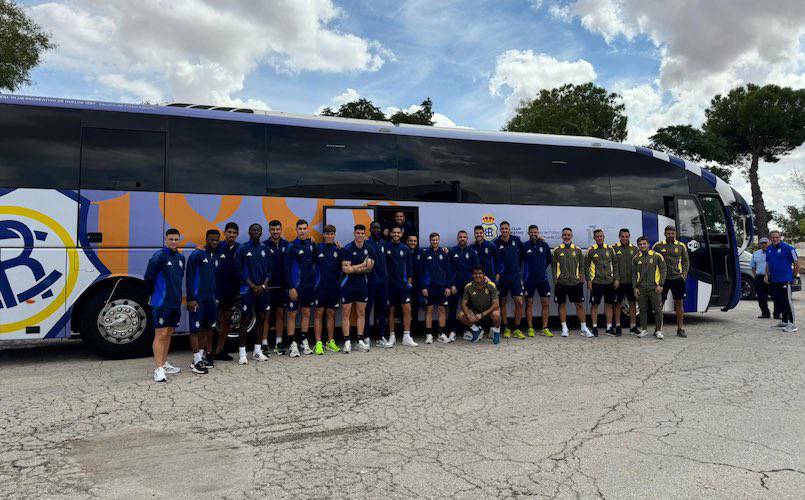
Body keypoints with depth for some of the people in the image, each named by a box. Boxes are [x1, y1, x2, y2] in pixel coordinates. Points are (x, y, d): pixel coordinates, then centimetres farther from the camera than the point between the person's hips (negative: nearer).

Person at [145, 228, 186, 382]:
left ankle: (164, 364, 27)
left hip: (176, 303, 7)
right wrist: (151, 295, 0)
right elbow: (149, 277, -9)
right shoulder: (159, 256, -10)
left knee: (169, 333, 15)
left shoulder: (181, 258, 12)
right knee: (160, 334, -7)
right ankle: (158, 369, -5)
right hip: (161, 303, -7)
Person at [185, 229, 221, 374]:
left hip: (211, 299, 7)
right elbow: (189, 278, -11)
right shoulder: (196, 255, -7)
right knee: (195, 329, -4)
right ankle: (197, 361, -2)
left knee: (208, 328, 10)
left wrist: (216, 297, 16)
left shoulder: (216, 257, 14)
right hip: (197, 298, -7)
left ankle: (201, 357, 20)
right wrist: (191, 299, -15)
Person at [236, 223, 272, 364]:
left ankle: (257, 350, 19)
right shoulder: (243, 249, -1)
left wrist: (263, 285, -7)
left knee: (261, 318, 8)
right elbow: (239, 270, -6)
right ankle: (242, 352, 2)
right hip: (247, 290, -4)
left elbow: (270, 269, 8)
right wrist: (253, 286, -13)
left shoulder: (265, 249, 10)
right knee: (245, 319, -4)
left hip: (263, 289, 4)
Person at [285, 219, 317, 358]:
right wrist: (291, 287, -14)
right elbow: (287, 268, -10)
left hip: (309, 285, 5)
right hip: (295, 286, -5)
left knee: (306, 313, 11)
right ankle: (293, 344, 6)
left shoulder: (311, 244, 7)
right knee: (292, 314, 0)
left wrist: (315, 282, 5)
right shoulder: (292, 246, -7)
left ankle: (304, 341, 21)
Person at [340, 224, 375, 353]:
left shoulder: (369, 249, 4)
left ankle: (360, 341, 14)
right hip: (348, 284, -4)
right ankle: (347, 342, 4)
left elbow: (369, 269, 0)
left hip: (362, 284, 4)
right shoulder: (347, 249, -9)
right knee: (346, 313, -2)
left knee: (361, 313, 7)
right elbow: (345, 269, -17)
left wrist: (354, 268, -14)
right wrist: (362, 265, -15)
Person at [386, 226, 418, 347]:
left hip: (403, 284, 2)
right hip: (390, 284, -1)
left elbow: (410, 267, 12)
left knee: (407, 309, -6)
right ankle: (392, 337, 14)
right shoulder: (386, 247, 0)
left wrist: (409, 281, 5)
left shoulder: (405, 249, 7)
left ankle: (406, 337, 1)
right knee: (391, 310, 5)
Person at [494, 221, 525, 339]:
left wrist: (518, 267, 13)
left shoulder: (516, 240, 2)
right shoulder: (496, 243, -5)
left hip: (515, 276, 1)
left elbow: (521, 254, 16)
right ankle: (506, 328, 18)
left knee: (519, 302, -6)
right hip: (502, 277, -1)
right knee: (502, 303, 5)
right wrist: (497, 274, -12)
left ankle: (517, 329, 6)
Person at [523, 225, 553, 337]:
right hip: (529, 279, -2)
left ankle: (544, 328, 11)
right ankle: (530, 329, 11)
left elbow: (549, 260, 18)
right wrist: (521, 276, 5)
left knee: (546, 303, 2)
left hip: (542, 278, 2)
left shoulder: (544, 245, 4)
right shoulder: (525, 246, -3)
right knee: (529, 303, 3)